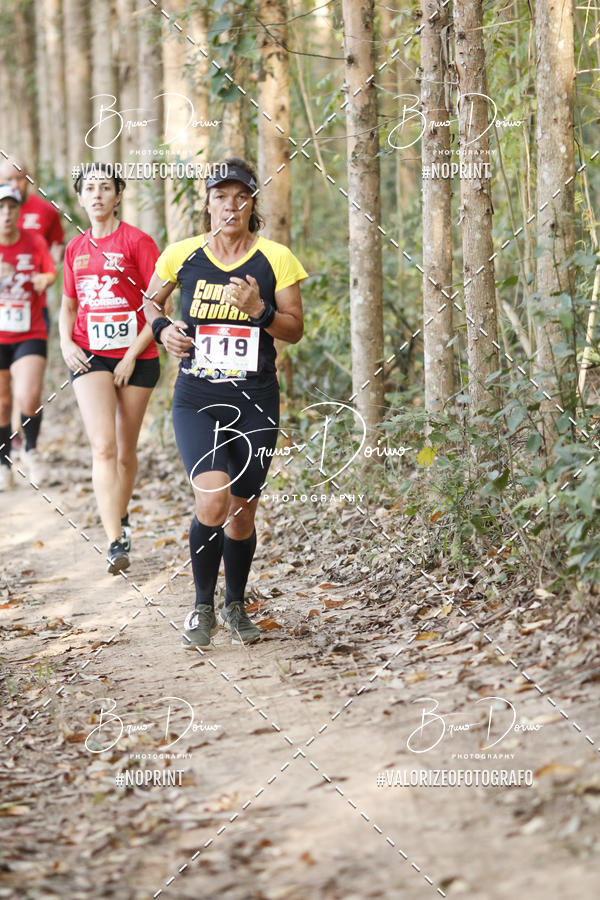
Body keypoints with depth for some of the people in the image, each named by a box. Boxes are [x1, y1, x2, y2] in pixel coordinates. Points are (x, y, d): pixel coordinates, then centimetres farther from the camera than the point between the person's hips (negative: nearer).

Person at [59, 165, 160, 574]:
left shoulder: (137, 241, -6)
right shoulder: (76, 248, 9)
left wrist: (131, 355, -11)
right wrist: (66, 342, 2)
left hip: (136, 356, -2)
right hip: (90, 356, 2)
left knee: (126, 450, 10)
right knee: (103, 447, -14)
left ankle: (122, 516, 37)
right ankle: (116, 542, -19)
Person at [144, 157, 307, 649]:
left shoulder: (275, 258, -1)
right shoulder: (182, 255, 1)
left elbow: (295, 330, 3)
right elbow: (150, 301, 19)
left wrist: (259, 309, -16)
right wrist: (163, 328, -2)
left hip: (256, 404, 1)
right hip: (197, 400, -1)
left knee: (241, 513, 6)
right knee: (212, 502, -19)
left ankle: (236, 605, 32)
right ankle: (203, 608, 2)